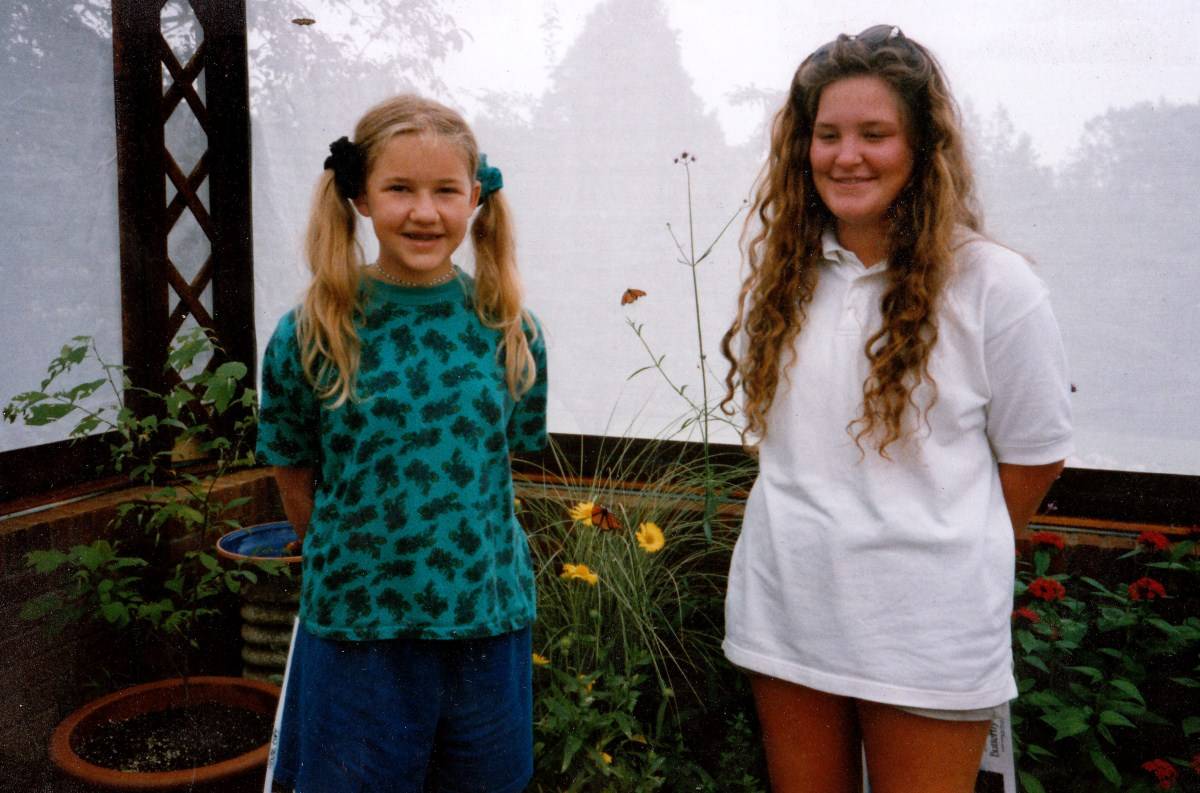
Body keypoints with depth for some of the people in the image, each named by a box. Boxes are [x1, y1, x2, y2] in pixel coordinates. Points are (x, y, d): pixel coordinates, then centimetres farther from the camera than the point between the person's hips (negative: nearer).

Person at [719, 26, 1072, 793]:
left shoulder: (994, 284, -10)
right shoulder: (780, 270, 3)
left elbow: (1033, 456, -1)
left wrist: (953, 553, 10)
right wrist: (817, 535, 11)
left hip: (927, 630, -4)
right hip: (783, 610, 4)